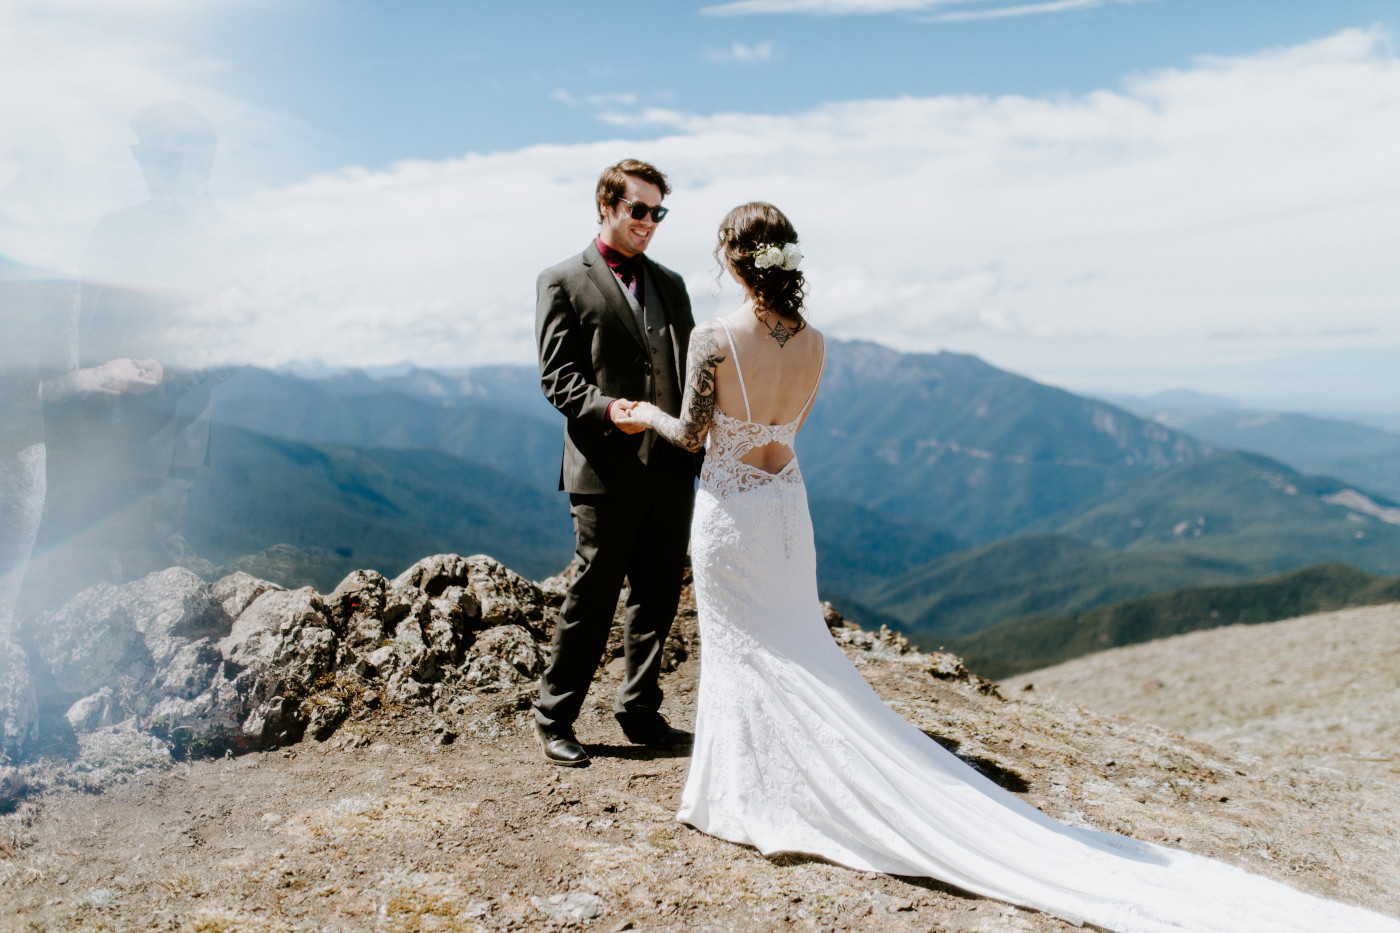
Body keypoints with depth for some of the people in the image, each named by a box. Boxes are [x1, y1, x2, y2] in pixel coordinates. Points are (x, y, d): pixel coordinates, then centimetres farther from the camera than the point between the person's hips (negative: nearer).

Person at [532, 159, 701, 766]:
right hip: (607, 469, -5)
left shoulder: (670, 284, 18)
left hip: (671, 466, 6)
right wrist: (606, 409, -23)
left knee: (658, 597, 11)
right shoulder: (563, 282, 1)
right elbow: (557, 376, -6)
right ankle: (553, 719, 18)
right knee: (592, 599, 1)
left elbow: (687, 368, 18)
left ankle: (640, 712, 26)